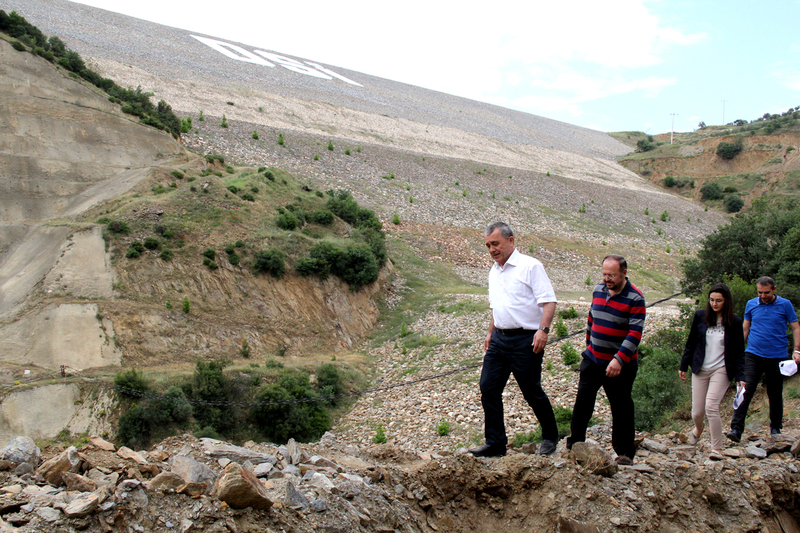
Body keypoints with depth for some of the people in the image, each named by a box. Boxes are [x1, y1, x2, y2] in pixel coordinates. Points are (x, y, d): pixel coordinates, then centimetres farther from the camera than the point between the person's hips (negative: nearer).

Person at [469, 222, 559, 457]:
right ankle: (495, 443, 11)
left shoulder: (530, 266, -9)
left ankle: (550, 437, 25)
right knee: (488, 388, 2)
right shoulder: (494, 271, 15)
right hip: (499, 339, 7)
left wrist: (543, 329, -25)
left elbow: (548, 301, -14)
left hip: (525, 340, -7)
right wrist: (490, 333, 23)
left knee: (532, 392, 3)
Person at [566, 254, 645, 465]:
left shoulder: (635, 299, -14)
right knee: (582, 402, 3)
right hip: (593, 359, 5)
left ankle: (625, 452, 18)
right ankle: (574, 446, 12)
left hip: (621, 365, -5)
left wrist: (619, 360, -28)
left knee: (621, 408, 5)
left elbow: (635, 334, -20)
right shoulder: (598, 290, 5)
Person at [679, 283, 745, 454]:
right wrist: (683, 366, 10)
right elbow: (691, 342, 9)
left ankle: (717, 449, -5)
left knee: (711, 406, -19)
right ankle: (698, 429, 42)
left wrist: (740, 377, -5)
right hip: (700, 369, 2)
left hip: (721, 370, -2)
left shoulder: (735, 322, -3)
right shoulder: (700, 316, 0)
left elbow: (739, 352, 2)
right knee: (697, 412, 5)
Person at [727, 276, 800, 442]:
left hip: (777, 356, 0)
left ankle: (775, 428, 29)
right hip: (753, 354, 1)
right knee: (746, 390, -11)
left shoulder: (785, 305, 0)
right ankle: (736, 429, -15)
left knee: (775, 394, 11)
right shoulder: (751, 304, 6)